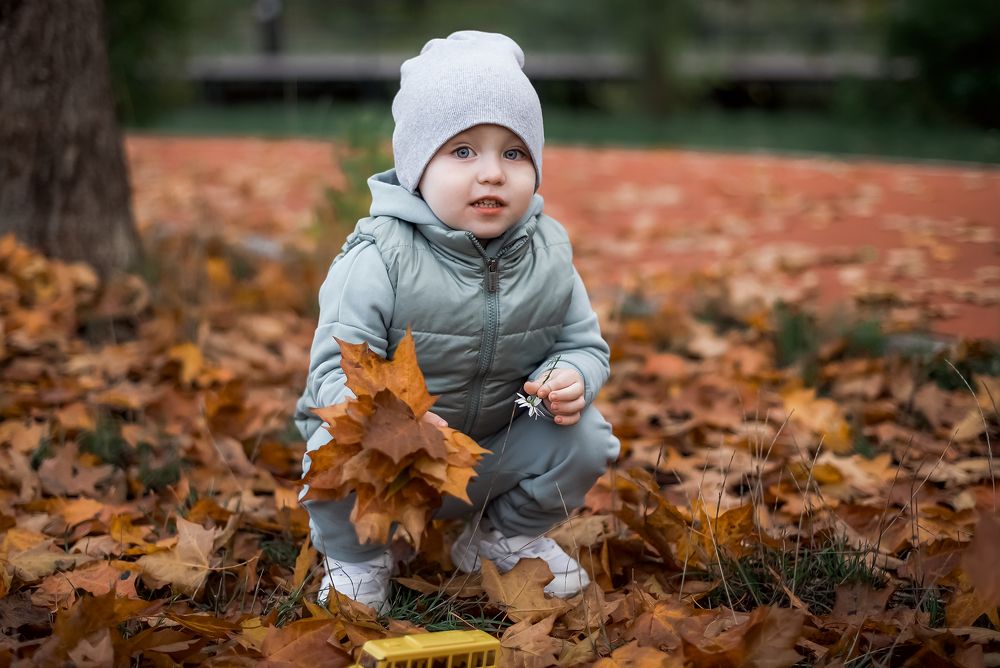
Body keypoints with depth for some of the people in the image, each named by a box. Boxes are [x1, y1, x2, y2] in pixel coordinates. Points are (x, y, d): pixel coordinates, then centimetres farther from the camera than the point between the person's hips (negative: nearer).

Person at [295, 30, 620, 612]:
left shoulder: (548, 255, -7)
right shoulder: (379, 260, -22)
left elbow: (584, 344, 2)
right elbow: (337, 371, -23)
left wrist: (573, 378, -23)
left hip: (498, 451, 4)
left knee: (587, 438, -15)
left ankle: (508, 535, 16)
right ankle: (358, 559, 4)